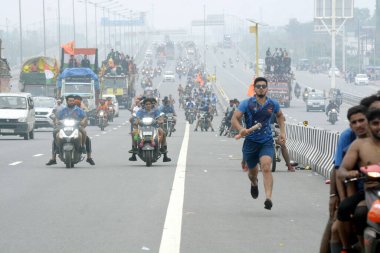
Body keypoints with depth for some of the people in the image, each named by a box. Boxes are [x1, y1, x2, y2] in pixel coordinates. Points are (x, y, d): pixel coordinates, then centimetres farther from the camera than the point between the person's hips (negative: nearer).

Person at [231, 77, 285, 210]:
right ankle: (254, 183, 53)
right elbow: (234, 119, -11)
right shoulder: (247, 103, -5)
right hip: (251, 142, 0)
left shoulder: (273, 104, 3)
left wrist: (282, 132, 13)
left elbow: (280, 116, 24)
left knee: (266, 168, -22)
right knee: (253, 171, 15)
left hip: (267, 142, 0)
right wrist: (241, 129, -31)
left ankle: (268, 198, -30)